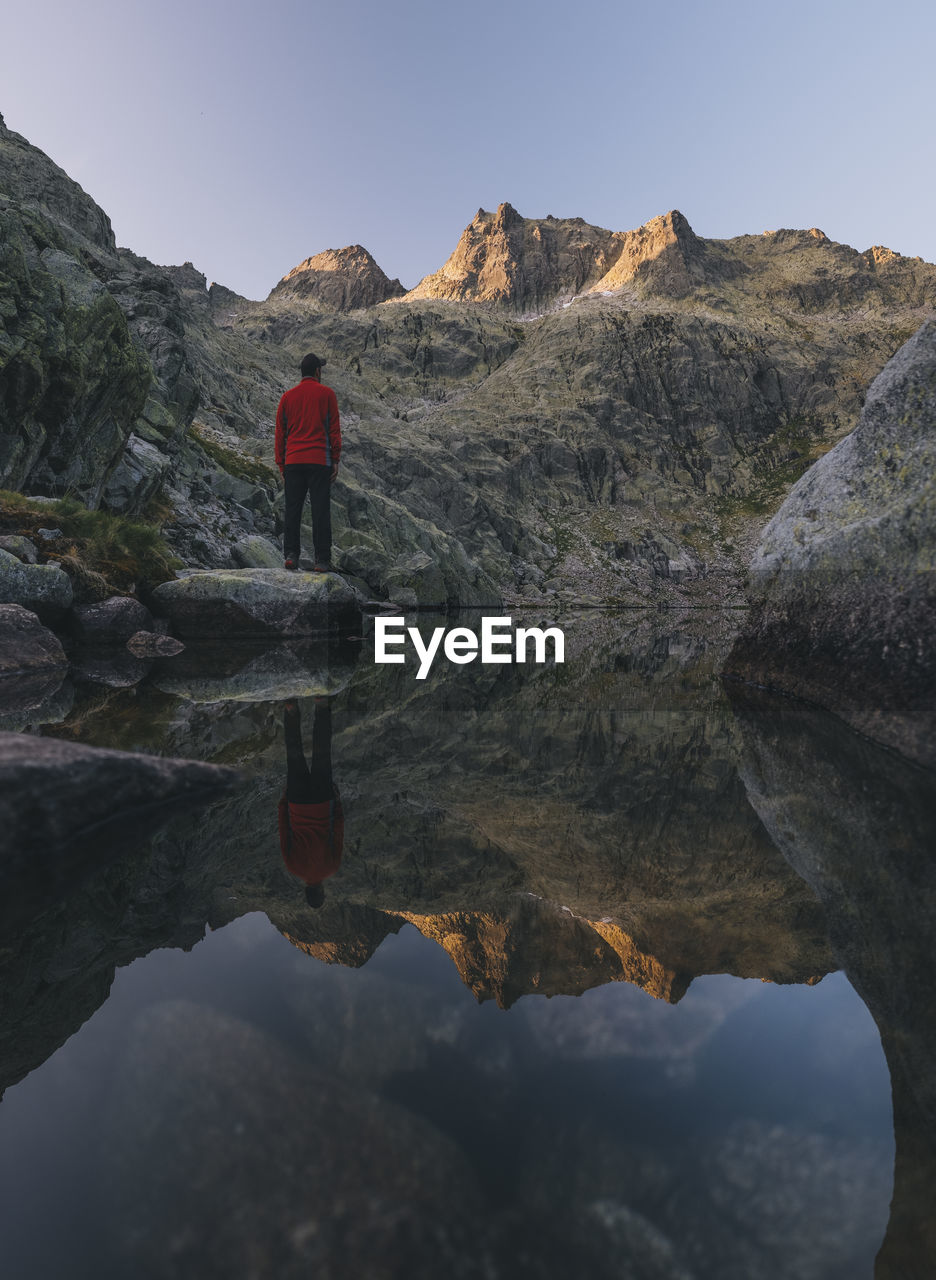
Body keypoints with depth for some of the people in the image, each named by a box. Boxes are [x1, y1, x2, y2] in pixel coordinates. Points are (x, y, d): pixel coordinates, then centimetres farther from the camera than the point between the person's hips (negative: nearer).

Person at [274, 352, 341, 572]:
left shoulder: (288, 396, 12)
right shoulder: (327, 394, 4)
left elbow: (280, 431, 11)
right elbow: (334, 429, 0)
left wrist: (280, 463, 15)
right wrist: (336, 460, 4)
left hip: (293, 462, 3)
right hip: (319, 461, -3)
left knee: (292, 510, 6)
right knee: (320, 511, -3)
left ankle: (291, 554, 1)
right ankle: (322, 560, -4)